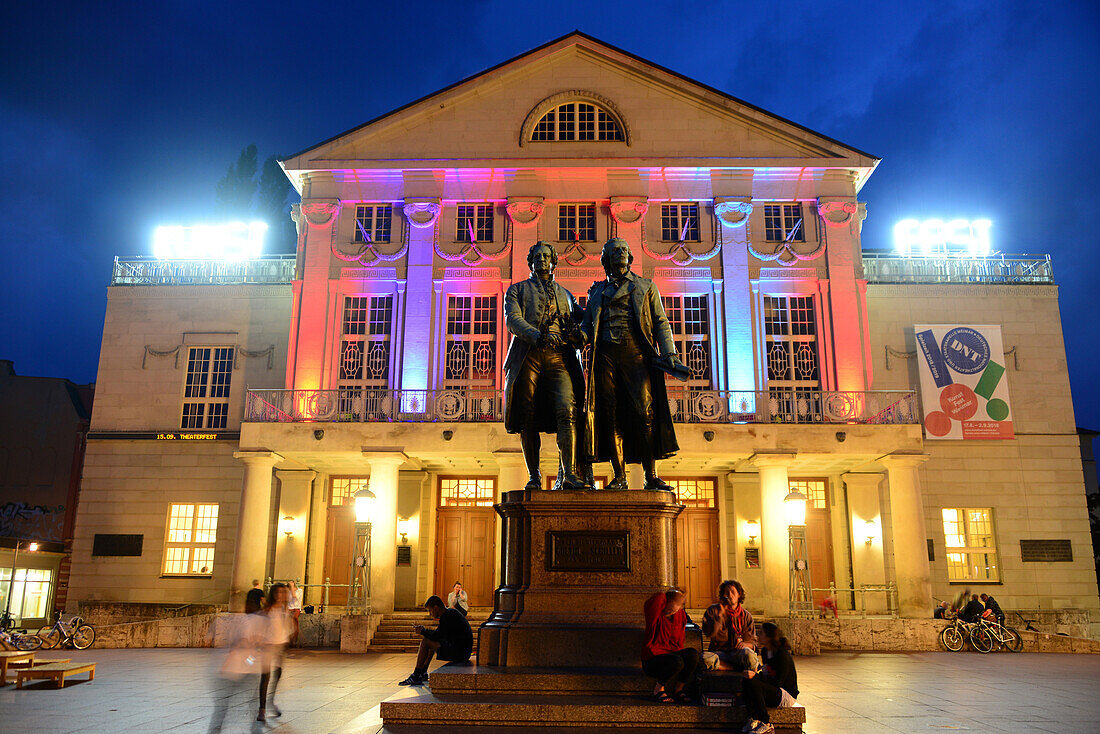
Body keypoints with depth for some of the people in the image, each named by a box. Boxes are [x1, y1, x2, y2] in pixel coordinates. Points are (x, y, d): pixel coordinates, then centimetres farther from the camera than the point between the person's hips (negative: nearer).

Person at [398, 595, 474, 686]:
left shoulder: (447, 616, -15)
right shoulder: (451, 612, 16)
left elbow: (437, 635, -19)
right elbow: (439, 634, 22)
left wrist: (422, 631, -2)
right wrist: (423, 629, 11)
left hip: (460, 653, -11)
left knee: (425, 642, -9)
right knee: (432, 642, 23)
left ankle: (415, 677, -2)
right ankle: (423, 673, 23)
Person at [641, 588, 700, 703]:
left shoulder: (681, 616, 6)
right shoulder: (655, 614, -11)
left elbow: (679, 643, 14)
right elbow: (658, 598, -35)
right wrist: (662, 595, -13)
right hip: (651, 661, -6)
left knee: (693, 654, -23)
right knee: (677, 662, -35)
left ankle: (678, 689, -6)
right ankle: (658, 689, -9)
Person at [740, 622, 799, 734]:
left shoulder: (783, 655, -19)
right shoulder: (766, 651, 8)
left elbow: (778, 683, -21)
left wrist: (756, 676, -26)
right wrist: (757, 674, -4)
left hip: (787, 696, -8)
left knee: (753, 684, -28)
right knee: (745, 682, -14)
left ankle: (766, 725, -18)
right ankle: (753, 720, -17)